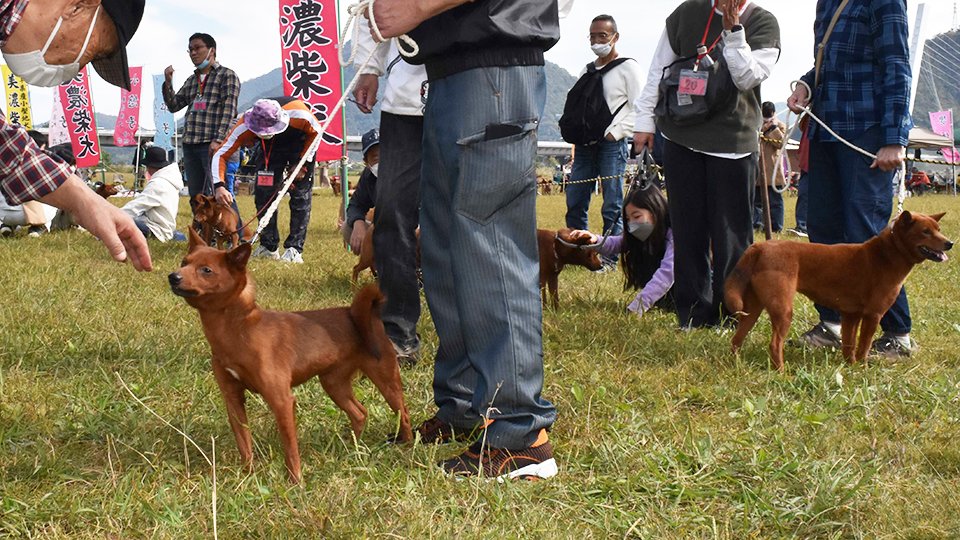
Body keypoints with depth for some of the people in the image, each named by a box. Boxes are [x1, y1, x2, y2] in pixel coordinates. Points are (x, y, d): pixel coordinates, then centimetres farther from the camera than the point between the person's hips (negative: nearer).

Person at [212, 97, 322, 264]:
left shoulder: (299, 115, -40)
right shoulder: (245, 127, -35)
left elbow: (316, 132, -17)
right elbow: (220, 155, -31)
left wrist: (303, 164, -19)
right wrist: (219, 186, -46)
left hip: (301, 145, -2)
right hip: (271, 149, 2)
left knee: (300, 197, -10)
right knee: (263, 195, -7)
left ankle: (294, 250, -7)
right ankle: (268, 247, 5)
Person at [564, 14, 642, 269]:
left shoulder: (628, 67, 0)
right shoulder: (586, 71, 19)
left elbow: (639, 109, -6)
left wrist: (615, 133, -12)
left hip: (611, 144, -6)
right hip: (585, 144, 6)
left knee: (612, 205, -4)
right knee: (574, 202, 5)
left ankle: (609, 258, 0)